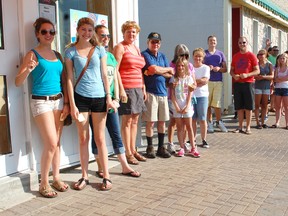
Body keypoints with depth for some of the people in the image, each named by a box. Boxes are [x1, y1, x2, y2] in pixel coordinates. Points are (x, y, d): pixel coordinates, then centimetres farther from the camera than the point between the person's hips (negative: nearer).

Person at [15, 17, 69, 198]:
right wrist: (28, 70, -27)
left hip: (58, 100, 6)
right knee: (51, 143, -9)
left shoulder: (58, 55, 12)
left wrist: (66, 103, 4)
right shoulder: (33, 54, -4)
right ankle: (44, 184, 6)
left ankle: (56, 178, 22)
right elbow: (18, 82, -8)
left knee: (57, 142, 9)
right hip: (41, 101, -5)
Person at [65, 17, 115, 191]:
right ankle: (85, 177, 18)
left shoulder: (99, 49, 7)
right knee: (83, 139, 6)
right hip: (80, 97, 0)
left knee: (100, 138, 6)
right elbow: (70, 78, 0)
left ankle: (106, 177, 12)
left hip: (99, 97, 1)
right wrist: (72, 104, -6)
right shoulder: (71, 51, 3)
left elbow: (104, 75, 7)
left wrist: (109, 97, 0)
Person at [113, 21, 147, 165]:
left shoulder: (137, 49, 19)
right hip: (126, 88, -8)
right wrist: (121, 89, -18)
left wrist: (143, 88, 16)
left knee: (135, 120, 11)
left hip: (138, 88, 8)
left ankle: (133, 150, 20)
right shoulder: (120, 47, -4)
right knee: (127, 121, -3)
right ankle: (128, 153, 5)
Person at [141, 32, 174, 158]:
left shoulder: (163, 56, 17)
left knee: (162, 121, 9)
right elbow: (155, 69, -16)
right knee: (150, 122, -3)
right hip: (150, 92, -6)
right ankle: (150, 147, 10)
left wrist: (155, 71, -8)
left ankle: (161, 147, 19)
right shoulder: (145, 55, -3)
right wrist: (168, 69, 2)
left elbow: (169, 75, 8)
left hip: (162, 91, 6)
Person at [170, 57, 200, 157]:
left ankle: (193, 148, 6)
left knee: (189, 127, 2)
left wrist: (187, 107, -9)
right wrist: (176, 106, -10)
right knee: (179, 127, 3)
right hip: (177, 107, 1)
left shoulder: (189, 78, 2)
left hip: (187, 106, 0)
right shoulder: (174, 79, 2)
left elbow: (190, 94, -1)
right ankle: (182, 148, 9)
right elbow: (172, 94, -1)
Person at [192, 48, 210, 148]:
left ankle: (204, 140, 9)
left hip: (202, 96, -1)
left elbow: (205, 81, -8)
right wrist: (199, 82, -11)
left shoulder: (205, 68, 3)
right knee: (192, 119, 5)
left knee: (202, 119, 2)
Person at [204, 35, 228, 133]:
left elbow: (225, 69, 13)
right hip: (207, 81, -1)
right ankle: (209, 123, 8)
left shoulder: (220, 54, 14)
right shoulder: (204, 53, 8)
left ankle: (219, 122, 14)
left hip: (218, 81, 1)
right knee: (207, 103, -3)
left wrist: (219, 68, -8)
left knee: (217, 103, -2)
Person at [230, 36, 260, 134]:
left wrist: (247, 75, -19)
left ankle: (248, 127, 8)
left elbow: (257, 71, -3)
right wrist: (234, 75, -7)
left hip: (248, 83, -3)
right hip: (237, 83, 3)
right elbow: (231, 70, 16)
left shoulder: (251, 56, -1)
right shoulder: (235, 56, 11)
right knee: (239, 107, 6)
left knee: (248, 107, 0)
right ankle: (240, 127, 14)